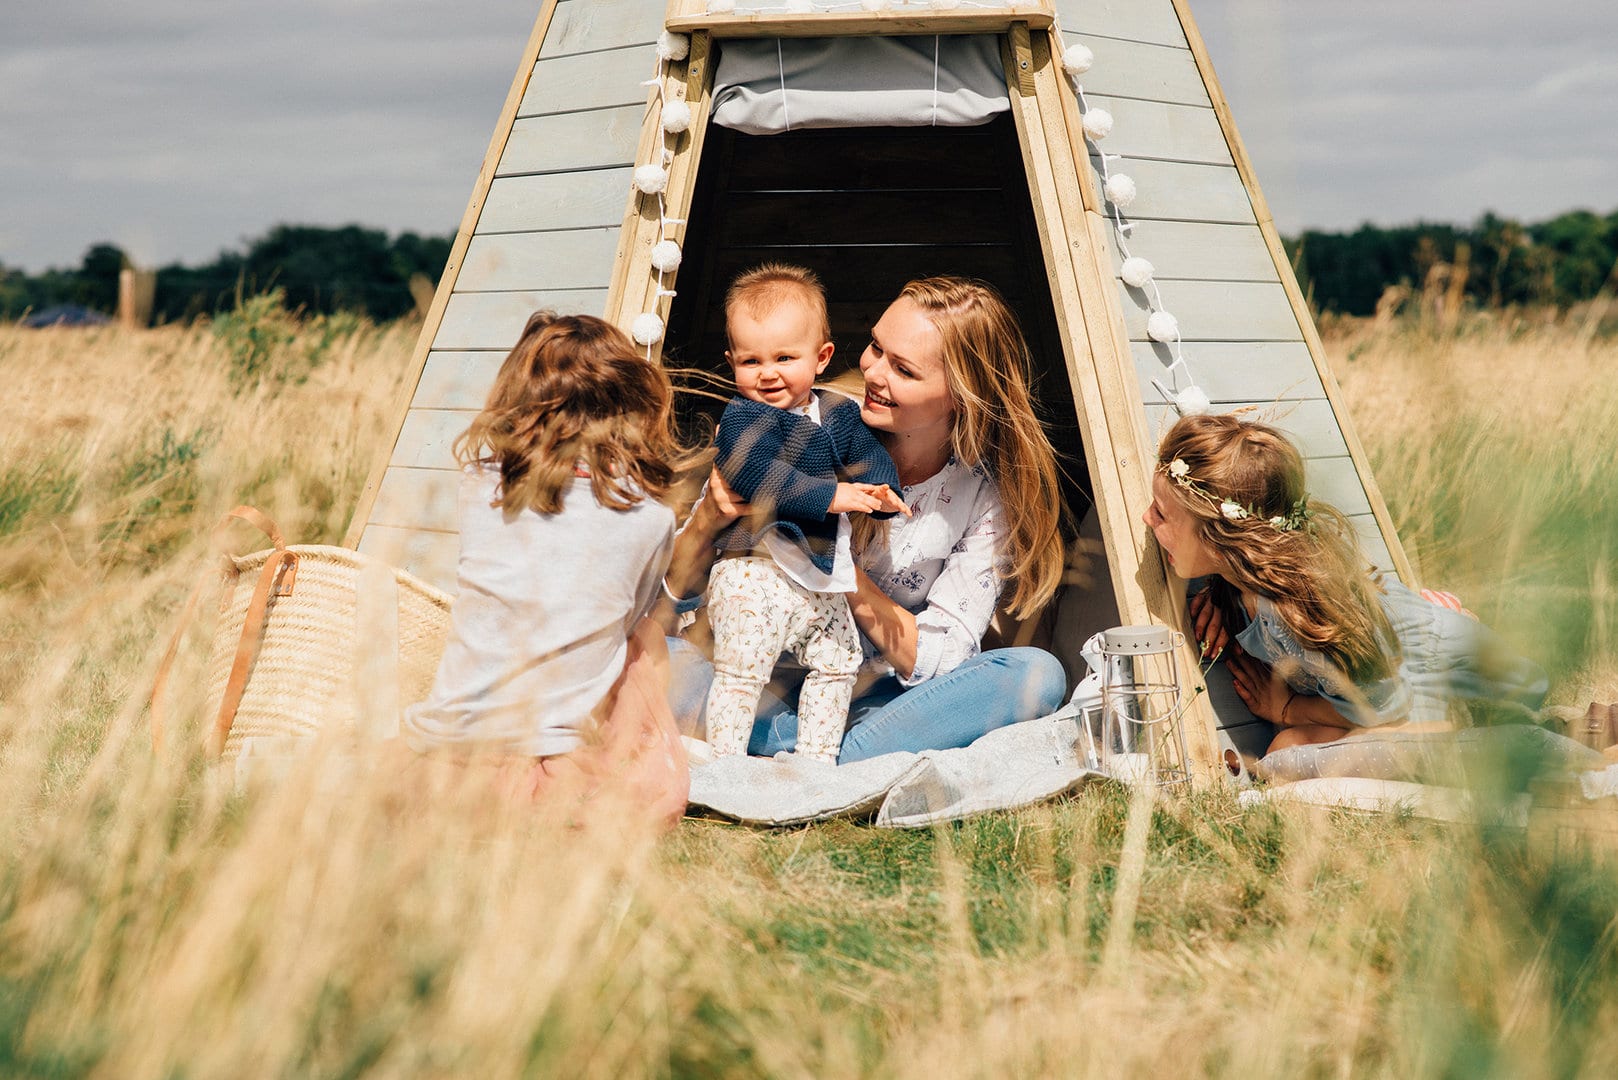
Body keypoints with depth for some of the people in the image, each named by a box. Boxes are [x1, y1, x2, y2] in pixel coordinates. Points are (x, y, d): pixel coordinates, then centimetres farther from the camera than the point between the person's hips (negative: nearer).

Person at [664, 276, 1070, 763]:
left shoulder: (987, 494, -7)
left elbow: (936, 659, -13)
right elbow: (676, 591, -4)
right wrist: (708, 517, -26)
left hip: (875, 699, 1)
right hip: (769, 689, -1)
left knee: (1037, 675, -27)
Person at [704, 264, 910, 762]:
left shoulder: (839, 414, 8)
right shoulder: (742, 416, -14)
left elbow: (869, 456, 3)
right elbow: (755, 474, -29)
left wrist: (882, 492, -22)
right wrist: (831, 496, -32)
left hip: (821, 578, 8)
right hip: (756, 572, -8)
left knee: (836, 662, 19)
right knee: (741, 668, -10)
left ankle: (816, 759, 31)